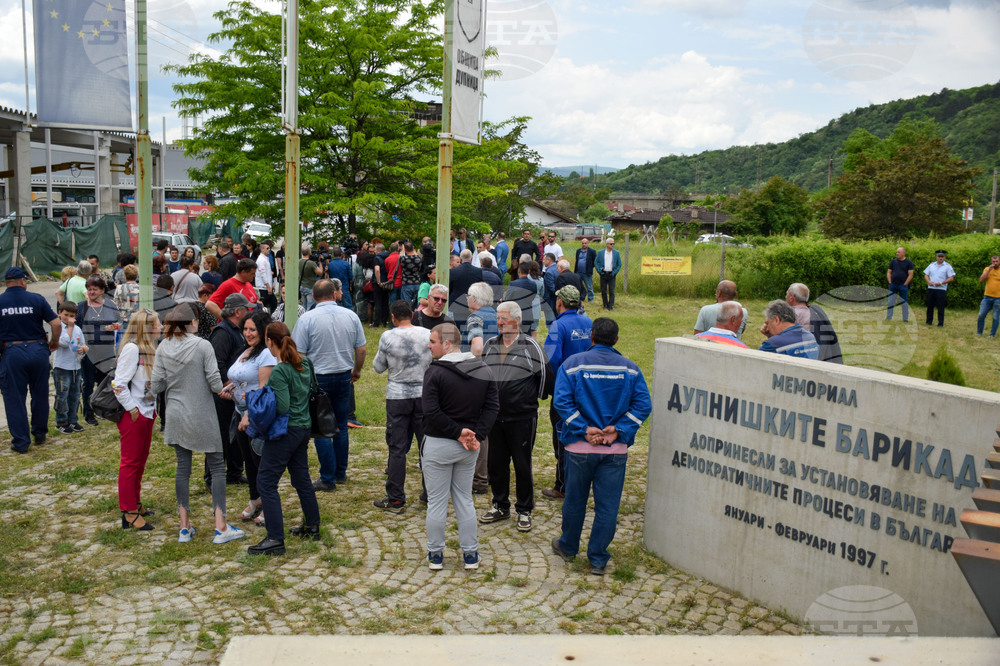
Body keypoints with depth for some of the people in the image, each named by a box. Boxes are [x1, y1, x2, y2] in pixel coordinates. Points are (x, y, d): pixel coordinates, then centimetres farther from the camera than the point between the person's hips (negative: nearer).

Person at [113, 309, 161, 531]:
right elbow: (119, 384, -20)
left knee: (141, 460, 17)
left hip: (147, 412, 9)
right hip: (132, 415, -9)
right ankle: (129, 513, 4)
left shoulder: (148, 348, 11)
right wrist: (132, 409, -17)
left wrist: (153, 408, 7)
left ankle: (135, 503, 30)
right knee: (130, 462, -2)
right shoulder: (131, 348, -17)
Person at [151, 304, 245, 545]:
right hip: (202, 416, -4)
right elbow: (215, 383, -14)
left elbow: (156, 386, 1)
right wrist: (221, 390, 7)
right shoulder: (202, 345, -13)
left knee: (183, 467, 12)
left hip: (176, 415, 4)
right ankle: (220, 527, 2)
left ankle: (185, 527, 17)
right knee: (217, 467, 4)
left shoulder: (163, 348, -1)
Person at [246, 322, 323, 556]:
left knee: (266, 482, -1)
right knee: (301, 478, 20)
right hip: (303, 428, 9)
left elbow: (282, 408, -23)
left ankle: (275, 539, -2)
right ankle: (312, 527, 31)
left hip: (285, 431, -9)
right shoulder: (304, 363, 5)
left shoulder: (279, 371, -19)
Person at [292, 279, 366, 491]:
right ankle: (341, 473, 24)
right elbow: (361, 348, 5)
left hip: (318, 378, -4)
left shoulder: (307, 319, -11)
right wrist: (357, 370, 22)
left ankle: (328, 479, 5)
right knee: (341, 426, 15)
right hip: (344, 376, 4)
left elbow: (298, 354, -11)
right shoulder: (351, 316, 0)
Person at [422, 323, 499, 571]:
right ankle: (470, 554, 20)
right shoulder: (483, 370, 2)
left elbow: (430, 411, -21)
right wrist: (477, 435, -8)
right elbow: (492, 407, -2)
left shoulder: (435, 371, -14)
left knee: (436, 501, 8)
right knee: (464, 499, 17)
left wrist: (457, 432, -14)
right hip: (469, 448, 5)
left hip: (438, 445, -5)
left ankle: (435, 555, 18)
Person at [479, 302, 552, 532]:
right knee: (495, 463, 12)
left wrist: (532, 398, 8)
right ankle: (501, 507, 28)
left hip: (522, 418, -5)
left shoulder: (531, 346, -7)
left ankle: (524, 511, 17)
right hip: (494, 417, 5)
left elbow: (545, 377, -1)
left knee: (522, 466, 4)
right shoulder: (490, 345, 8)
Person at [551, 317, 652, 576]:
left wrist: (584, 430, -12)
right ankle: (598, 559, 14)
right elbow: (643, 404, -6)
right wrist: (618, 430, -10)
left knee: (575, 500, 15)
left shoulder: (573, 364, -3)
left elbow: (562, 401, -13)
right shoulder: (630, 368, 2)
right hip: (616, 449, 0)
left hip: (580, 447, 0)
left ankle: (568, 547, 34)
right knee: (607, 505, 8)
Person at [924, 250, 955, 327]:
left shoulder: (947, 266, 2)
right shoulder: (931, 265, 13)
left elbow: (951, 278, -3)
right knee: (930, 306, 7)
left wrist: (941, 283, -15)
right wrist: (928, 281, -6)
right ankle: (929, 321, 17)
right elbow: (926, 275, 15)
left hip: (941, 289, -3)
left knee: (941, 307, -3)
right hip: (931, 288, 3)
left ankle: (940, 323, 3)